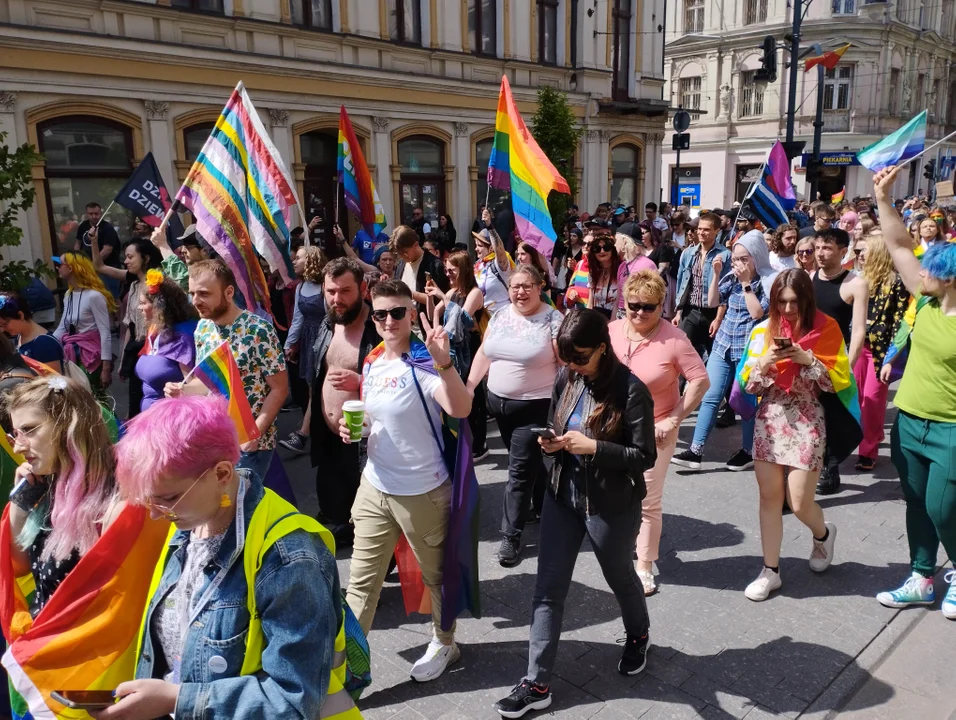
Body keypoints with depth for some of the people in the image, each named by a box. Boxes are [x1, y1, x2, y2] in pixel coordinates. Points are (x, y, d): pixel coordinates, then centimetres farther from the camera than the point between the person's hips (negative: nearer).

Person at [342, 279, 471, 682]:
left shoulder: (424, 362, -19)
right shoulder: (372, 362, 2)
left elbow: (460, 410, -36)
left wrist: (444, 361, -50)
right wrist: (352, 426, -4)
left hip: (423, 492, -5)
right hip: (374, 487, 6)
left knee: (435, 576, 16)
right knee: (361, 581, 11)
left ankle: (444, 644, 39)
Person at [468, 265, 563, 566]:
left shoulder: (553, 320, -11)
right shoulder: (499, 316, 6)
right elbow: (483, 353, 12)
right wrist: (468, 387, 9)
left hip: (535, 406, -5)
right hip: (498, 401, 6)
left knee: (520, 470, -3)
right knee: (531, 460, 20)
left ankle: (511, 536, 5)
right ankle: (541, 506, 41)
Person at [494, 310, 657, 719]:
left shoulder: (631, 391, -19)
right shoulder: (566, 380, -3)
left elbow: (645, 456, -17)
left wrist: (592, 447, -28)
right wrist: (552, 442, -13)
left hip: (612, 506, -4)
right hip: (562, 497, 5)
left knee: (620, 578, 21)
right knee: (548, 589, 6)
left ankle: (638, 636, 53)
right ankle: (537, 684, 17)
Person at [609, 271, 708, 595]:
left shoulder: (674, 340, -17)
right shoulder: (610, 332, -4)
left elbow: (700, 381, -14)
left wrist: (674, 419, -17)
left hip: (653, 431, -4)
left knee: (647, 502, 6)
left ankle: (644, 568, 23)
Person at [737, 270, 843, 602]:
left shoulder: (826, 328, -4)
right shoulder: (763, 330, 3)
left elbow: (838, 380, -7)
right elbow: (750, 385, 2)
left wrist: (807, 359, -20)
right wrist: (765, 362, -16)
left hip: (807, 422, -3)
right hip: (769, 420, 3)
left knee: (799, 503, 0)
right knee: (769, 496, 6)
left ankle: (823, 534, 36)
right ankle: (770, 570, 18)